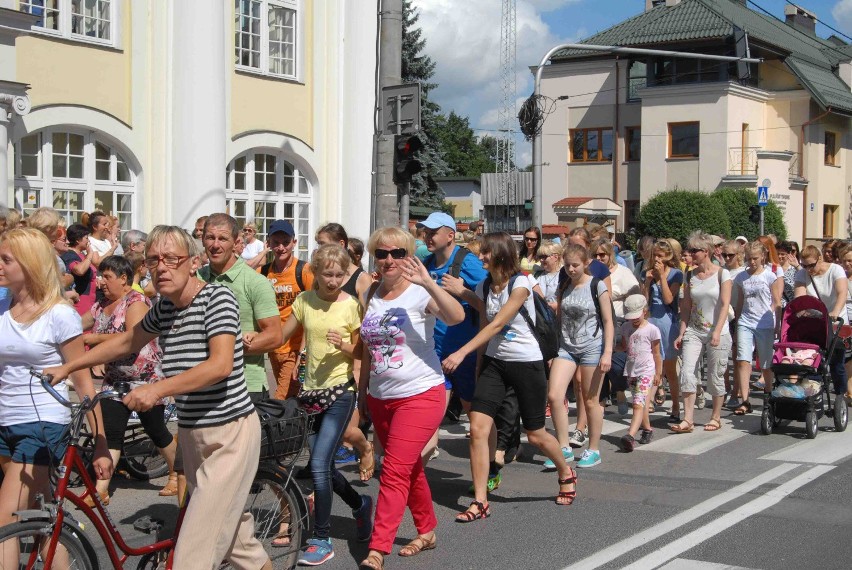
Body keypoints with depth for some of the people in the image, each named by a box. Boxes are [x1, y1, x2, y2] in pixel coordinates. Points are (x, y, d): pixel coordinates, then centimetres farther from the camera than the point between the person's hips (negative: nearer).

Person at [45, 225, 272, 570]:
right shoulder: (165, 307, 6)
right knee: (235, 536, 18)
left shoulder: (218, 297, -15)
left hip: (230, 432, -8)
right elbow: (127, 342, 23)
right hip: (192, 433, 8)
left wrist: (157, 390, -34)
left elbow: (221, 365, -27)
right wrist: (66, 368, 22)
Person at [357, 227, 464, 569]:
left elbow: (456, 317, -31)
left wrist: (429, 284, -43)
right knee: (410, 470, 18)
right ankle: (427, 531, 34)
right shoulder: (372, 296, 7)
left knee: (394, 472, -11)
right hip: (380, 397, 7)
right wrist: (362, 392, 18)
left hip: (420, 396, -7)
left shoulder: (419, 293, -12)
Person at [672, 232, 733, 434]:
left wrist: (717, 332, -19)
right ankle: (687, 420, -6)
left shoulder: (722, 274, -4)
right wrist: (682, 333, 3)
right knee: (687, 374, -8)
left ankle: (716, 417, 20)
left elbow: (725, 305, -9)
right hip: (694, 331, 4)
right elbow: (686, 307, 10)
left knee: (715, 377, 4)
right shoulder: (690, 276, 8)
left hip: (717, 333, -4)